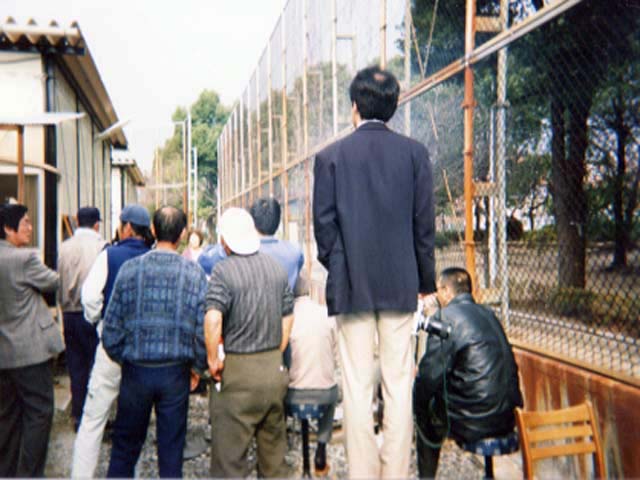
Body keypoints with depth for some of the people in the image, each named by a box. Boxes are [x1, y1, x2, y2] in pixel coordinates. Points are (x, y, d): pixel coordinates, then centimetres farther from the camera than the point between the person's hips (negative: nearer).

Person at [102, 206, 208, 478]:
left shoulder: (130, 269, -6)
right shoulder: (195, 274, -7)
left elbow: (111, 330, -4)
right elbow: (204, 331, -9)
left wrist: (124, 360, 13)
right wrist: (198, 368, 7)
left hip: (135, 372, 1)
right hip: (175, 374, 0)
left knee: (125, 447, 16)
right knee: (171, 450, 12)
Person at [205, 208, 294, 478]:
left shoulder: (224, 270, -12)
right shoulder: (277, 267, 7)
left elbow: (213, 319, -24)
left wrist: (212, 359, -12)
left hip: (238, 368, -6)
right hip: (274, 368, 6)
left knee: (229, 448, 3)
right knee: (273, 441, 18)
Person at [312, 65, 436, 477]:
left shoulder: (330, 156, -1)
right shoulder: (414, 152, 2)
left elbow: (323, 224, 0)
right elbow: (425, 223, 3)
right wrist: (426, 279, 12)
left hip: (351, 284, -1)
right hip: (400, 284, 1)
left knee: (357, 386, 4)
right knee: (399, 384, 6)